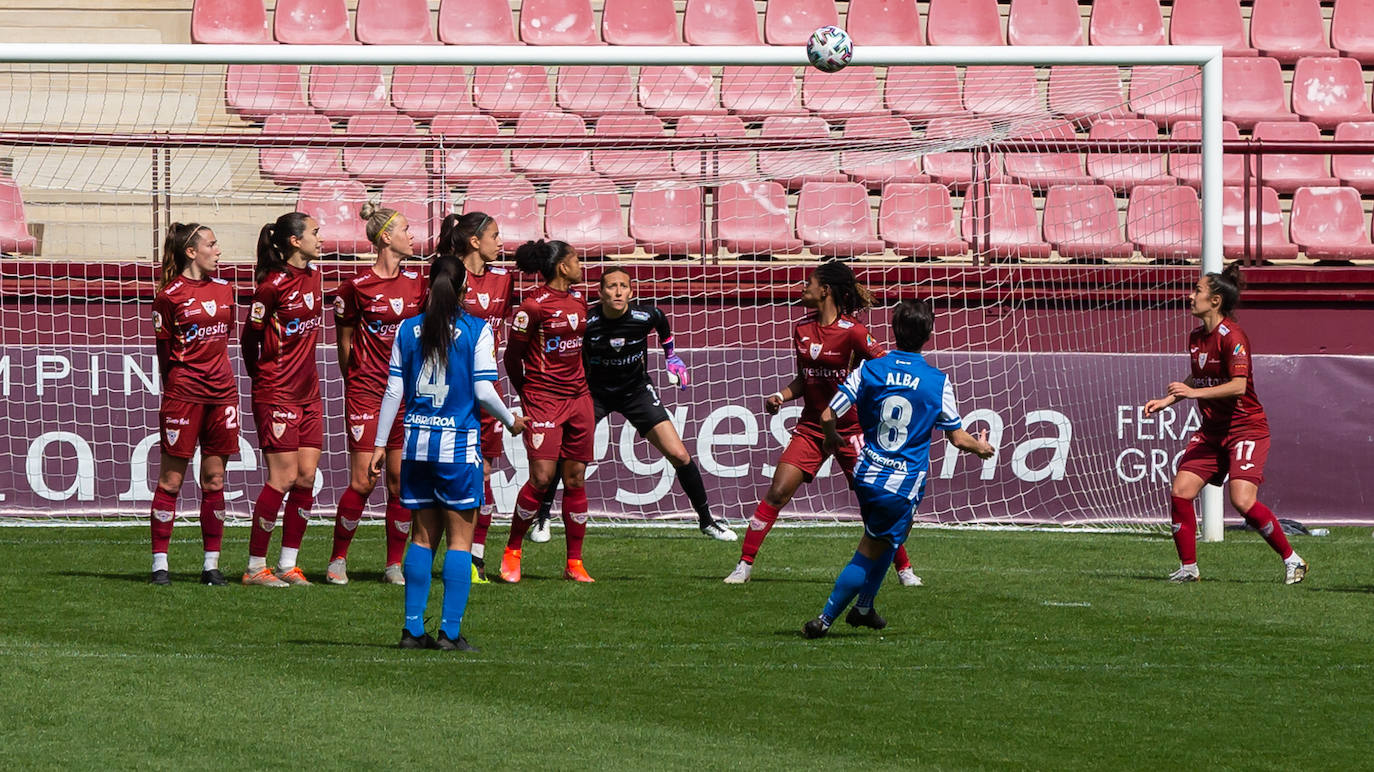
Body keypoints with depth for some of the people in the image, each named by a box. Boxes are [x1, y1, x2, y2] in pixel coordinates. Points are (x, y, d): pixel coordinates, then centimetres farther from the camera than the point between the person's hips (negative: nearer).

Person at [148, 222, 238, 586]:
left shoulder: (224, 289, 11)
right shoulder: (170, 296, -6)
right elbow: (164, 350, -2)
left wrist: (218, 375, 16)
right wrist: (174, 388, 0)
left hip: (221, 390, 5)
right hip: (184, 392, -5)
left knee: (215, 478, 6)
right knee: (171, 478, -2)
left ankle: (211, 564, 9)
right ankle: (160, 563, 2)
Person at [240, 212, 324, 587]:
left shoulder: (314, 276, 9)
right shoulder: (273, 284, -14)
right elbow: (249, 336, -7)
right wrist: (261, 377, 5)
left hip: (308, 392, 8)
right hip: (277, 394, -8)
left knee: (307, 476, 4)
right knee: (284, 478, -8)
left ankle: (288, 564, 11)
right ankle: (256, 567, -1)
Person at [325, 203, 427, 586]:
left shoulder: (415, 281, 7)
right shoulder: (357, 287, -7)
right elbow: (343, 340, 2)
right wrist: (354, 379, 6)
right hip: (366, 392, -4)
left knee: (402, 480, 2)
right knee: (363, 481, -7)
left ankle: (394, 565, 10)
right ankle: (338, 560, 7)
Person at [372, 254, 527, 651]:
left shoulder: (409, 329, 4)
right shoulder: (476, 330, -6)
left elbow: (394, 391, 5)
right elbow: (484, 392, -8)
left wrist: (380, 444, 10)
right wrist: (511, 421, 10)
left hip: (417, 441, 4)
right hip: (458, 443, -4)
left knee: (423, 536, 11)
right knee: (460, 538, 2)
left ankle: (413, 628, 8)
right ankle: (450, 631, -4)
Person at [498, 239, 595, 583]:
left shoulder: (578, 299, 10)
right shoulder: (534, 306, -12)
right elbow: (512, 355, -4)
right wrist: (526, 396, 4)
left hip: (578, 396, 7)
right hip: (543, 397, -7)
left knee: (576, 478, 4)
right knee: (542, 477, -13)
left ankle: (574, 563, 8)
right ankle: (512, 552, 3)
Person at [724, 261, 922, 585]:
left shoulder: (851, 332, -13)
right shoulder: (803, 330, 5)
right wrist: (780, 396, -1)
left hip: (849, 428, -4)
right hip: (811, 427, 4)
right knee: (777, 492, -6)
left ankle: (905, 569, 13)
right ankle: (744, 565, -1)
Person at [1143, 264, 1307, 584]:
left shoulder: (1232, 336, -17)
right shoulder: (1196, 337, 9)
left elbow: (1238, 385, -27)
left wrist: (1195, 393, -33)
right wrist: (1167, 400, 17)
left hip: (1245, 428, -8)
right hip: (1212, 429, 8)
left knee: (1243, 500, -20)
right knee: (1180, 492, -6)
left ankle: (1292, 560, -3)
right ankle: (1188, 567, 6)